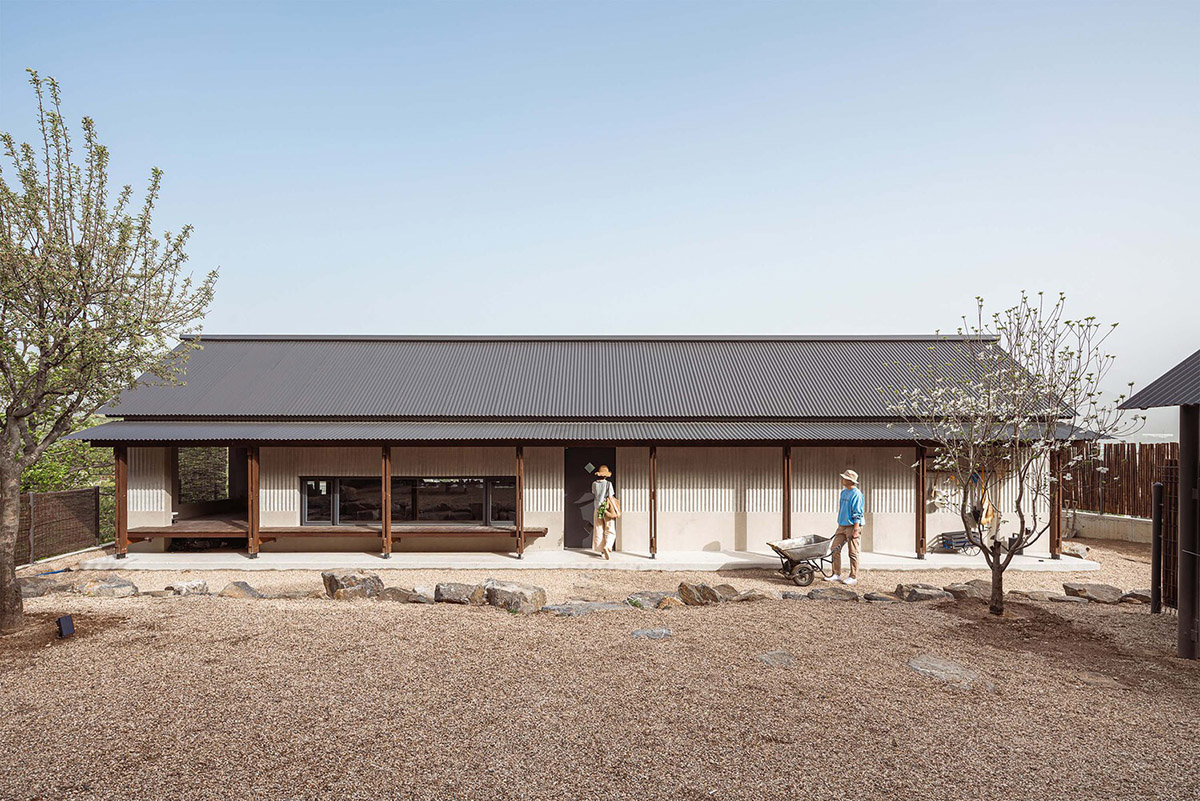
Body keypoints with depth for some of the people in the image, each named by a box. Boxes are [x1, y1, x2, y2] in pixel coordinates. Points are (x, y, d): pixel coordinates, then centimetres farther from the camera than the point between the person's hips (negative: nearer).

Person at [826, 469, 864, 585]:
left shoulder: (856, 494, -13)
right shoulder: (843, 492, 13)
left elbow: (857, 514, -17)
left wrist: (856, 530, -20)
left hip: (852, 526, -9)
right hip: (842, 526, 9)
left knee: (853, 553, 0)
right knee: (835, 549, 6)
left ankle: (853, 577, 9)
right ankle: (837, 574, 14)